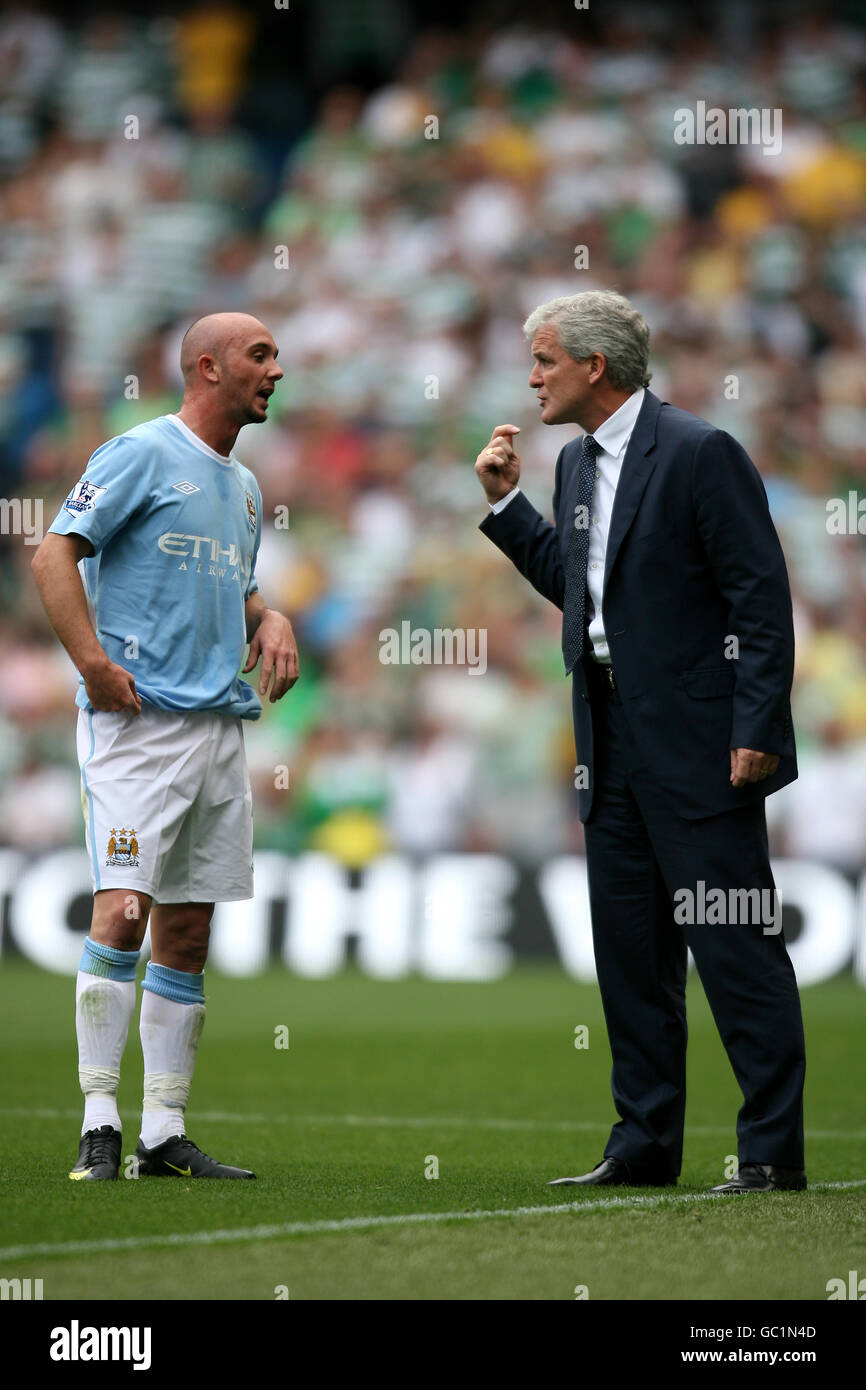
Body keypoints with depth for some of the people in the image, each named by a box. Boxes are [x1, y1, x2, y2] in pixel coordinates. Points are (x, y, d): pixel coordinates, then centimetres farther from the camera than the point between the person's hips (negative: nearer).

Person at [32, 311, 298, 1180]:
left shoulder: (242, 487, 20)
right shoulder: (141, 455, -5)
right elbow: (54, 555, -10)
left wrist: (269, 622, 11)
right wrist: (95, 666, -17)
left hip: (219, 725, 8)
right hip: (136, 722, -8)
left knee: (187, 933, 6)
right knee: (122, 910, -16)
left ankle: (165, 1135, 9)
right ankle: (99, 1122, -13)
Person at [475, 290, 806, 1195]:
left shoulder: (699, 452, -12)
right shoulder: (577, 463, 13)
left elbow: (762, 597, -14)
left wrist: (755, 731, -18)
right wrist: (504, 501, 13)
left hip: (697, 743, -9)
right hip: (614, 742, 9)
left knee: (735, 947, -6)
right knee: (628, 950, 11)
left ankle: (774, 1150, -3)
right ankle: (644, 1145, 18)